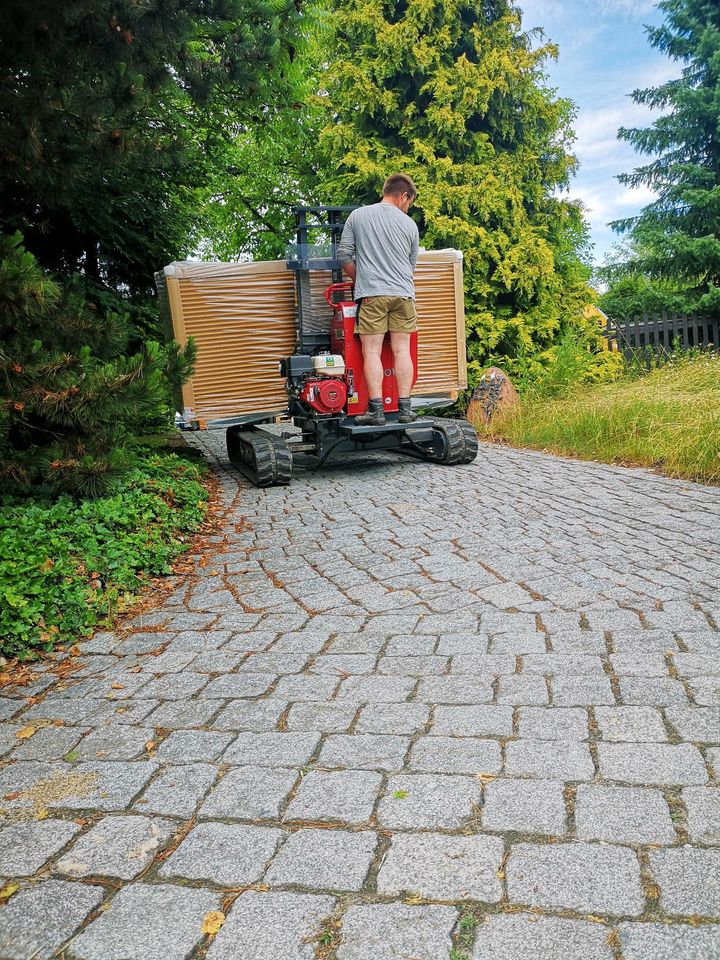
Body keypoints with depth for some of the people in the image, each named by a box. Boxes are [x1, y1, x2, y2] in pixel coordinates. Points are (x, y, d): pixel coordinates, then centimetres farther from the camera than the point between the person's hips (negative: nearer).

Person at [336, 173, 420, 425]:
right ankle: (404, 409, 5)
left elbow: (343, 255, 5)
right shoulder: (409, 225, 10)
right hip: (403, 294, 2)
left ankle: (376, 410, -7)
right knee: (402, 351, 4)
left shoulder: (357, 216, 6)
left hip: (371, 294, -1)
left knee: (372, 352, -2)